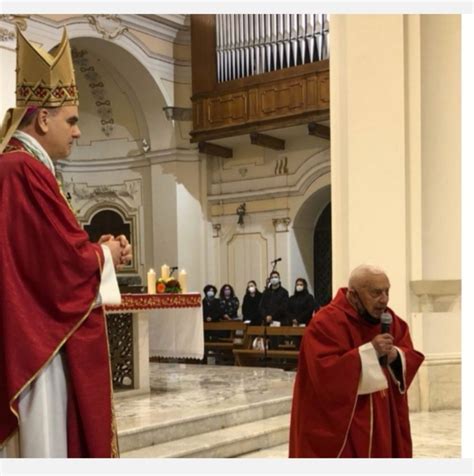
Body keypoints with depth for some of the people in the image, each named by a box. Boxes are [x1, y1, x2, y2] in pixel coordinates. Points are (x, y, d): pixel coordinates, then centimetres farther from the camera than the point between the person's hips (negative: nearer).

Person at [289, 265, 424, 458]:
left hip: (382, 419, 7)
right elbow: (325, 374, -27)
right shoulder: (326, 323, -18)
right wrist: (370, 351, -28)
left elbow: (411, 357, 8)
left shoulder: (388, 319, 5)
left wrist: (395, 356, -15)